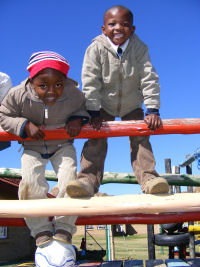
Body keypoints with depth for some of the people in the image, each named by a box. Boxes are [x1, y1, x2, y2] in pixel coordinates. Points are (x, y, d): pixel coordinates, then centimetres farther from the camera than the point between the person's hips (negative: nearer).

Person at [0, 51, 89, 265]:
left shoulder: (74, 94, -23)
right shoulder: (18, 95, -25)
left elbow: (84, 108, 0)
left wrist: (78, 119, -23)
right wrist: (25, 125, -26)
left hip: (63, 145, 1)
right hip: (32, 147, 0)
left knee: (69, 179, -19)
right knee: (31, 181, -20)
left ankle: (63, 231, -1)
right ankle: (42, 233, -3)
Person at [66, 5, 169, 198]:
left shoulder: (139, 48, -17)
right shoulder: (96, 49, -20)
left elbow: (149, 79, -19)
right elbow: (90, 82, -20)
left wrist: (152, 110, -25)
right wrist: (93, 112, -23)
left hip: (132, 107, 1)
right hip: (104, 106, -1)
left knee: (140, 138, -9)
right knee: (96, 139, -13)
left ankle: (148, 177, -11)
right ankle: (88, 179, -19)